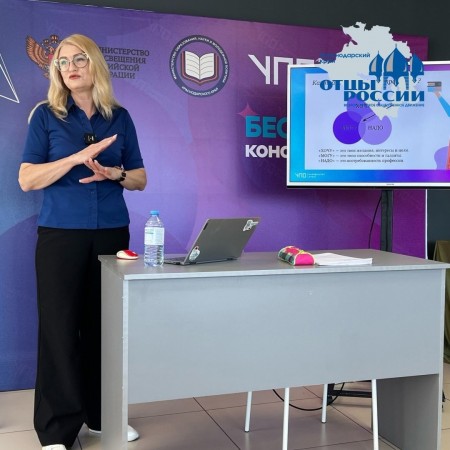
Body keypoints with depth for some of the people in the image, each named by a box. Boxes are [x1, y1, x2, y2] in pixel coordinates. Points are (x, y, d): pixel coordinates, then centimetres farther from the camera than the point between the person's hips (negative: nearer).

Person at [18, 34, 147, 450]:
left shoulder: (119, 117, 9)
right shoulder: (46, 115, 2)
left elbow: (140, 179, 12)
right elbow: (27, 180, -6)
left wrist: (114, 173, -9)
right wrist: (78, 157, -17)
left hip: (112, 233, 3)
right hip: (61, 235, -2)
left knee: (105, 324, 6)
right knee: (60, 327, 0)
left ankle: (103, 414, 22)